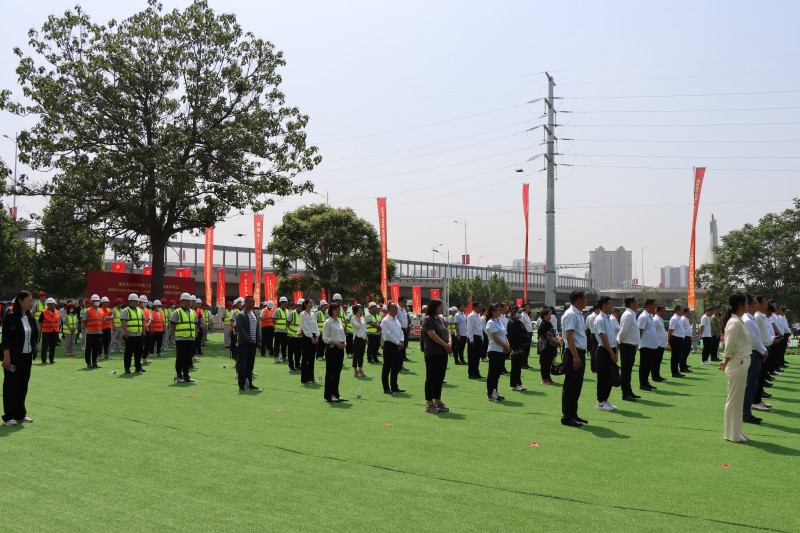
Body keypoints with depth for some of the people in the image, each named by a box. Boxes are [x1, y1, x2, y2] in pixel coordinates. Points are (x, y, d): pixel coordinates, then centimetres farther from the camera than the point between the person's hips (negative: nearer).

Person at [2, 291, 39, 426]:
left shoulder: (30, 318, 10)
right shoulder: (10, 317, -11)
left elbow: (35, 335, 15)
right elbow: (5, 338, -14)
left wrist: (33, 352, 9)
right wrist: (7, 356, -18)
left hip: (27, 357, 7)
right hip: (14, 357, -7)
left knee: (23, 385, 10)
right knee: (11, 385, 0)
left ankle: (20, 414, 19)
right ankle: (8, 417, 7)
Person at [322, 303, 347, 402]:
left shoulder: (340, 322, 14)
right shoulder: (327, 323, -8)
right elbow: (325, 338, -13)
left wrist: (344, 342, 0)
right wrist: (336, 342, -20)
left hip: (340, 348, 7)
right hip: (331, 348, -7)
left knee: (337, 372, 10)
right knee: (330, 372, -2)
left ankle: (335, 394, 17)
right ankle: (328, 395, 3)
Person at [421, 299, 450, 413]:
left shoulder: (441, 319, 15)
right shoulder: (427, 319, -10)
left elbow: (447, 332, 13)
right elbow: (433, 335, -18)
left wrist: (450, 342, -7)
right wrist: (445, 345, -14)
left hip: (443, 353, 8)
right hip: (432, 353, -8)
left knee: (440, 378, 11)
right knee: (431, 378, -1)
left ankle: (438, 402, 19)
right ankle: (429, 404, 5)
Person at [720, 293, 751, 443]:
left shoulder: (737, 321, 12)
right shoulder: (735, 323, -18)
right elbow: (729, 347, -19)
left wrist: (725, 362, 11)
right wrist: (726, 363, -9)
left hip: (741, 365, 9)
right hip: (738, 365, -9)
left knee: (737, 400, 15)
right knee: (734, 400, 0)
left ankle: (735, 432, 23)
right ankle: (733, 434, 9)